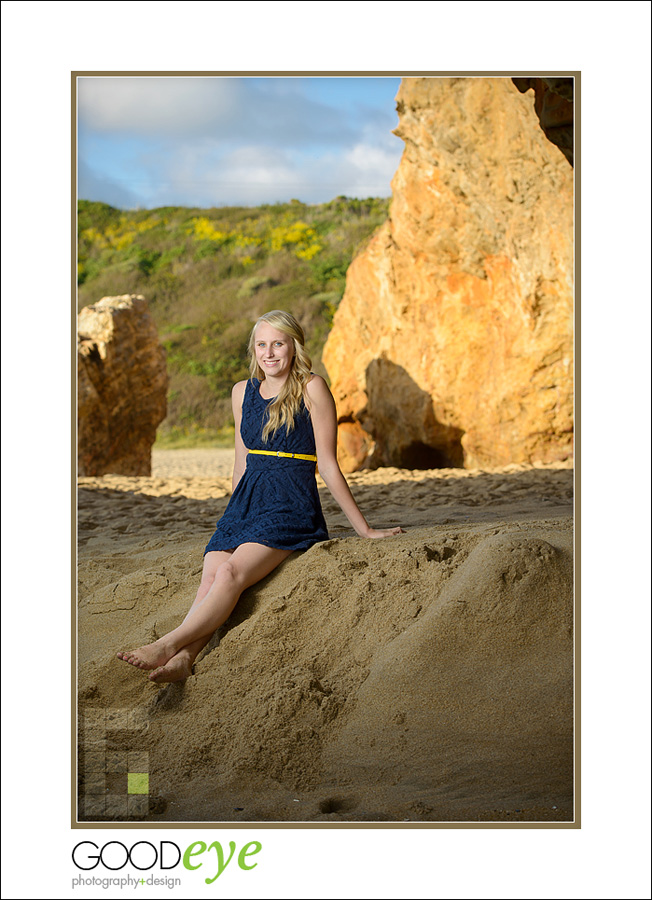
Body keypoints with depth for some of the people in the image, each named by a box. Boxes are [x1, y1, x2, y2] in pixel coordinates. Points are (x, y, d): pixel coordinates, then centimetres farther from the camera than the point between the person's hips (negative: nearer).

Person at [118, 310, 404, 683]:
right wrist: (236, 514, 28)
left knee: (232, 571, -29)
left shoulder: (312, 389, -4)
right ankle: (183, 658, -41)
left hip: (292, 506, -5)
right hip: (245, 502, 5)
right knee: (211, 575, -23)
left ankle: (168, 645, -37)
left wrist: (364, 528, -2)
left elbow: (328, 465, -2)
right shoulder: (243, 392, 14)